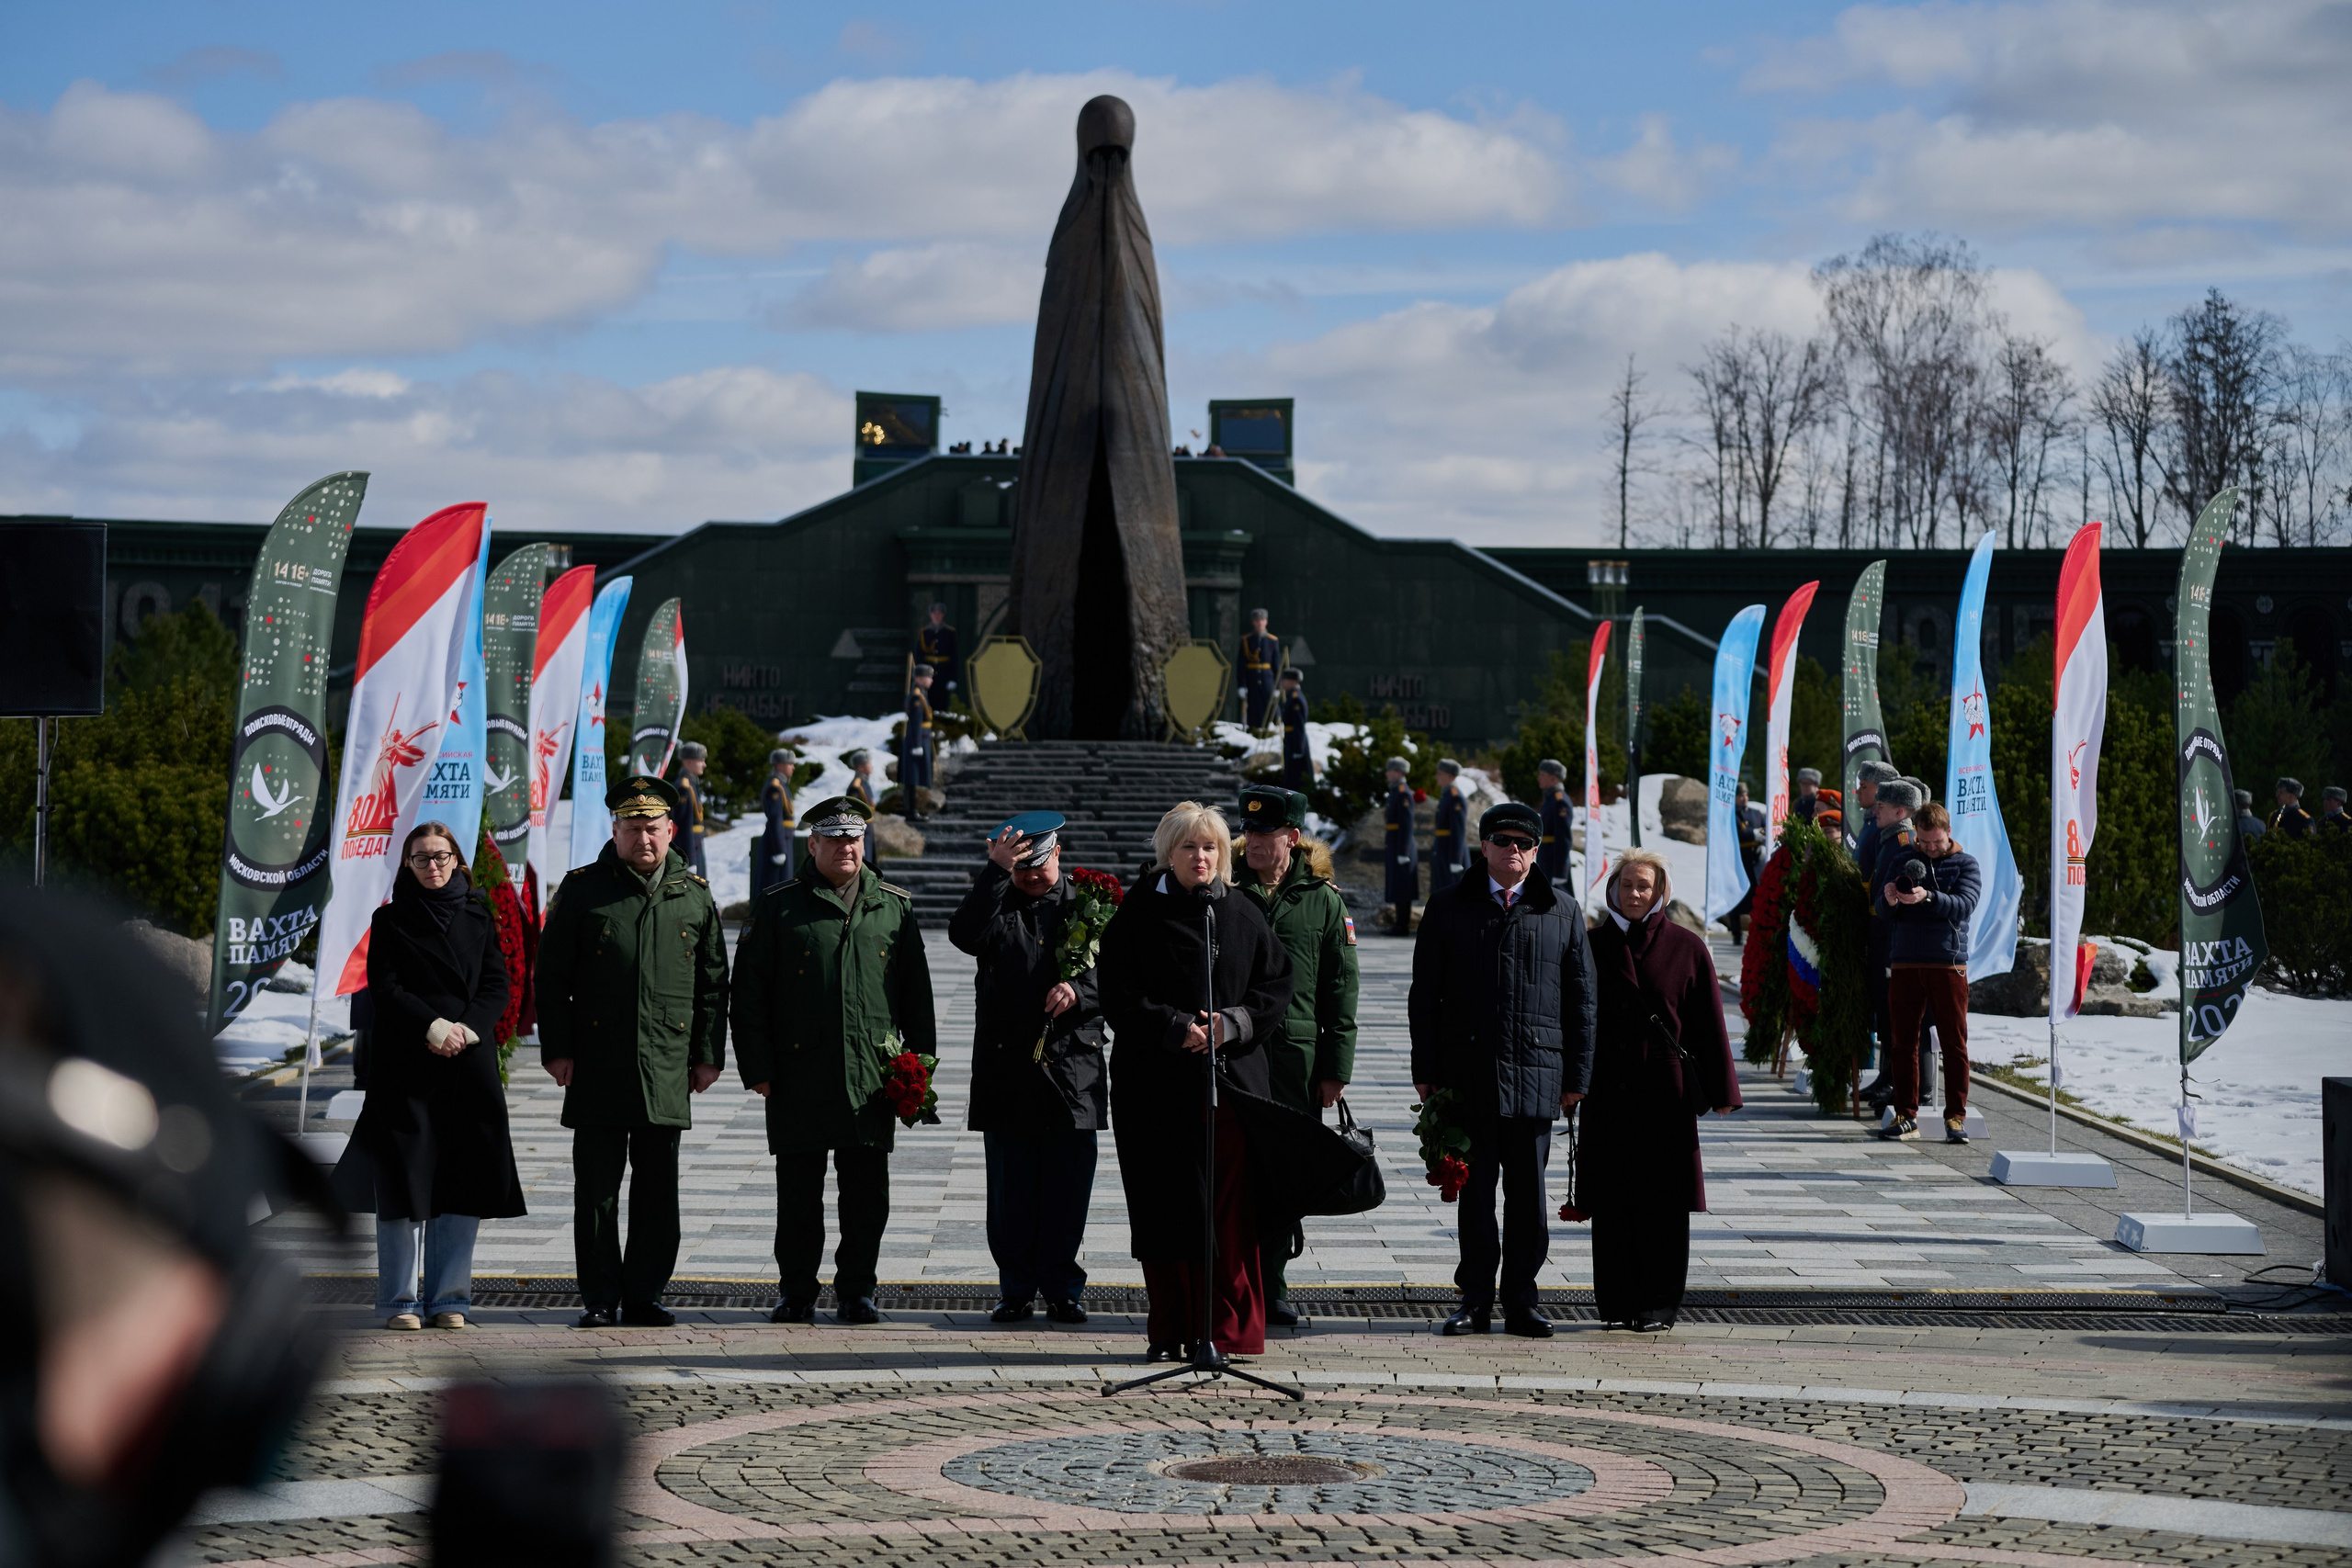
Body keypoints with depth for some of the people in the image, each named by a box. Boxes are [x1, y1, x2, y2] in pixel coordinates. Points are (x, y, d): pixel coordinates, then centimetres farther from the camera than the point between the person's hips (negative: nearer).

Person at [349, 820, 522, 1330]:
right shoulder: (390, 920, 7)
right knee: (404, 1181, -5)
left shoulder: (477, 916, 14)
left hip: (470, 1061, 3)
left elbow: (498, 983, 7)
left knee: (463, 1182, 0)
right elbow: (384, 987, -3)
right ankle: (400, 1301, 1)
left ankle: (448, 1297, 8)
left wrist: (467, 1029, -10)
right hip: (406, 1064, -2)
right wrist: (433, 1027, -15)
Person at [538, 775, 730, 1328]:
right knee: (596, 1188, 1)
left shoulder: (695, 896, 10)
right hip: (597, 1068, -2)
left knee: (658, 1189, 5)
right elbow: (551, 976, 4)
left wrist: (709, 1054, 6)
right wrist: (557, 1049, -3)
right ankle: (600, 1298, 10)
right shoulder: (581, 890, 4)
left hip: (667, 1069, 2)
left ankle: (645, 1295, 15)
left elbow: (713, 984, 12)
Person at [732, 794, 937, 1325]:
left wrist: (921, 1061, 7)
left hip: (872, 1077, 2)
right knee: (798, 1193, 4)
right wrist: (758, 1067, -4)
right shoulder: (778, 907, 4)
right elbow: (749, 992, 2)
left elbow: (917, 992, 13)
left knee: (867, 1193, 4)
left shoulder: (895, 906, 11)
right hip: (800, 1077, -2)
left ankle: (856, 1291, 15)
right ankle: (796, 1292, 15)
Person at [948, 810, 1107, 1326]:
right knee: (1011, 1191, 3)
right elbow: (965, 935, -15)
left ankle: (1061, 1288, 12)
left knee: (1067, 1189, 2)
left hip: (1073, 1068, 0)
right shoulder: (995, 903, 8)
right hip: (1007, 1070, 0)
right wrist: (997, 871, -18)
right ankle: (1016, 1289, 12)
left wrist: (1079, 990, -17)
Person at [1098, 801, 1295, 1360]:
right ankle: (1169, 1332, 8)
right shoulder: (1138, 915, 3)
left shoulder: (1243, 917, 10)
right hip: (1157, 1084, -1)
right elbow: (1120, 997, -3)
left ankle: (1228, 1331, 5)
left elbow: (1276, 989, 8)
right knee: (1164, 1206, 0)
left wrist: (1232, 1024, -8)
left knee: (1229, 1209, -2)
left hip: (1233, 1078, 1)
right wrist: (1177, 1028, -15)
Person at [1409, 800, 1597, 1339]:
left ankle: (1521, 1302, 12)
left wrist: (1576, 1076, 4)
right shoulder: (1450, 909, 8)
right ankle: (1475, 1301, 11)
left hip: (1535, 1074, 0)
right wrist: (1426, 1071, 2)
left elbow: (1580, 1001, 9)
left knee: (1528, 1193, 4)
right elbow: (1424, 996, 8)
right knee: (1475, 1190, 4)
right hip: (1469, 1075, 0)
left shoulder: (1562, 913, 8)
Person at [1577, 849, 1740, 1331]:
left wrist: (1721, 1090, -2)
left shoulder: (1687, 948, 2)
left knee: (1662, 1200, 0)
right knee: (1611, 1200, 3)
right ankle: (1616, 1301, 12)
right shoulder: (1592, 945, 8)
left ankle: (1659, 1304, 7)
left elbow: (1708, 1024, 2)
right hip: (1606, 1092, 2)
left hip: (1664, 1088, -2)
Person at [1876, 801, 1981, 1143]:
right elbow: (1882, 910, 7)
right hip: (1904, 963, 2)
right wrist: (1890, 900, -17)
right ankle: (1906, 1116, 7)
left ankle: (1955, 1117, 2)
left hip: (1949, 964, -2)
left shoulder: (1965, 864, 7)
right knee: (1904, 1040, 2)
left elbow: (1964, 906, -9)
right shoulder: (1900, 862, 13)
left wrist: (1928, 897, -26)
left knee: (1954, 1043, -2)